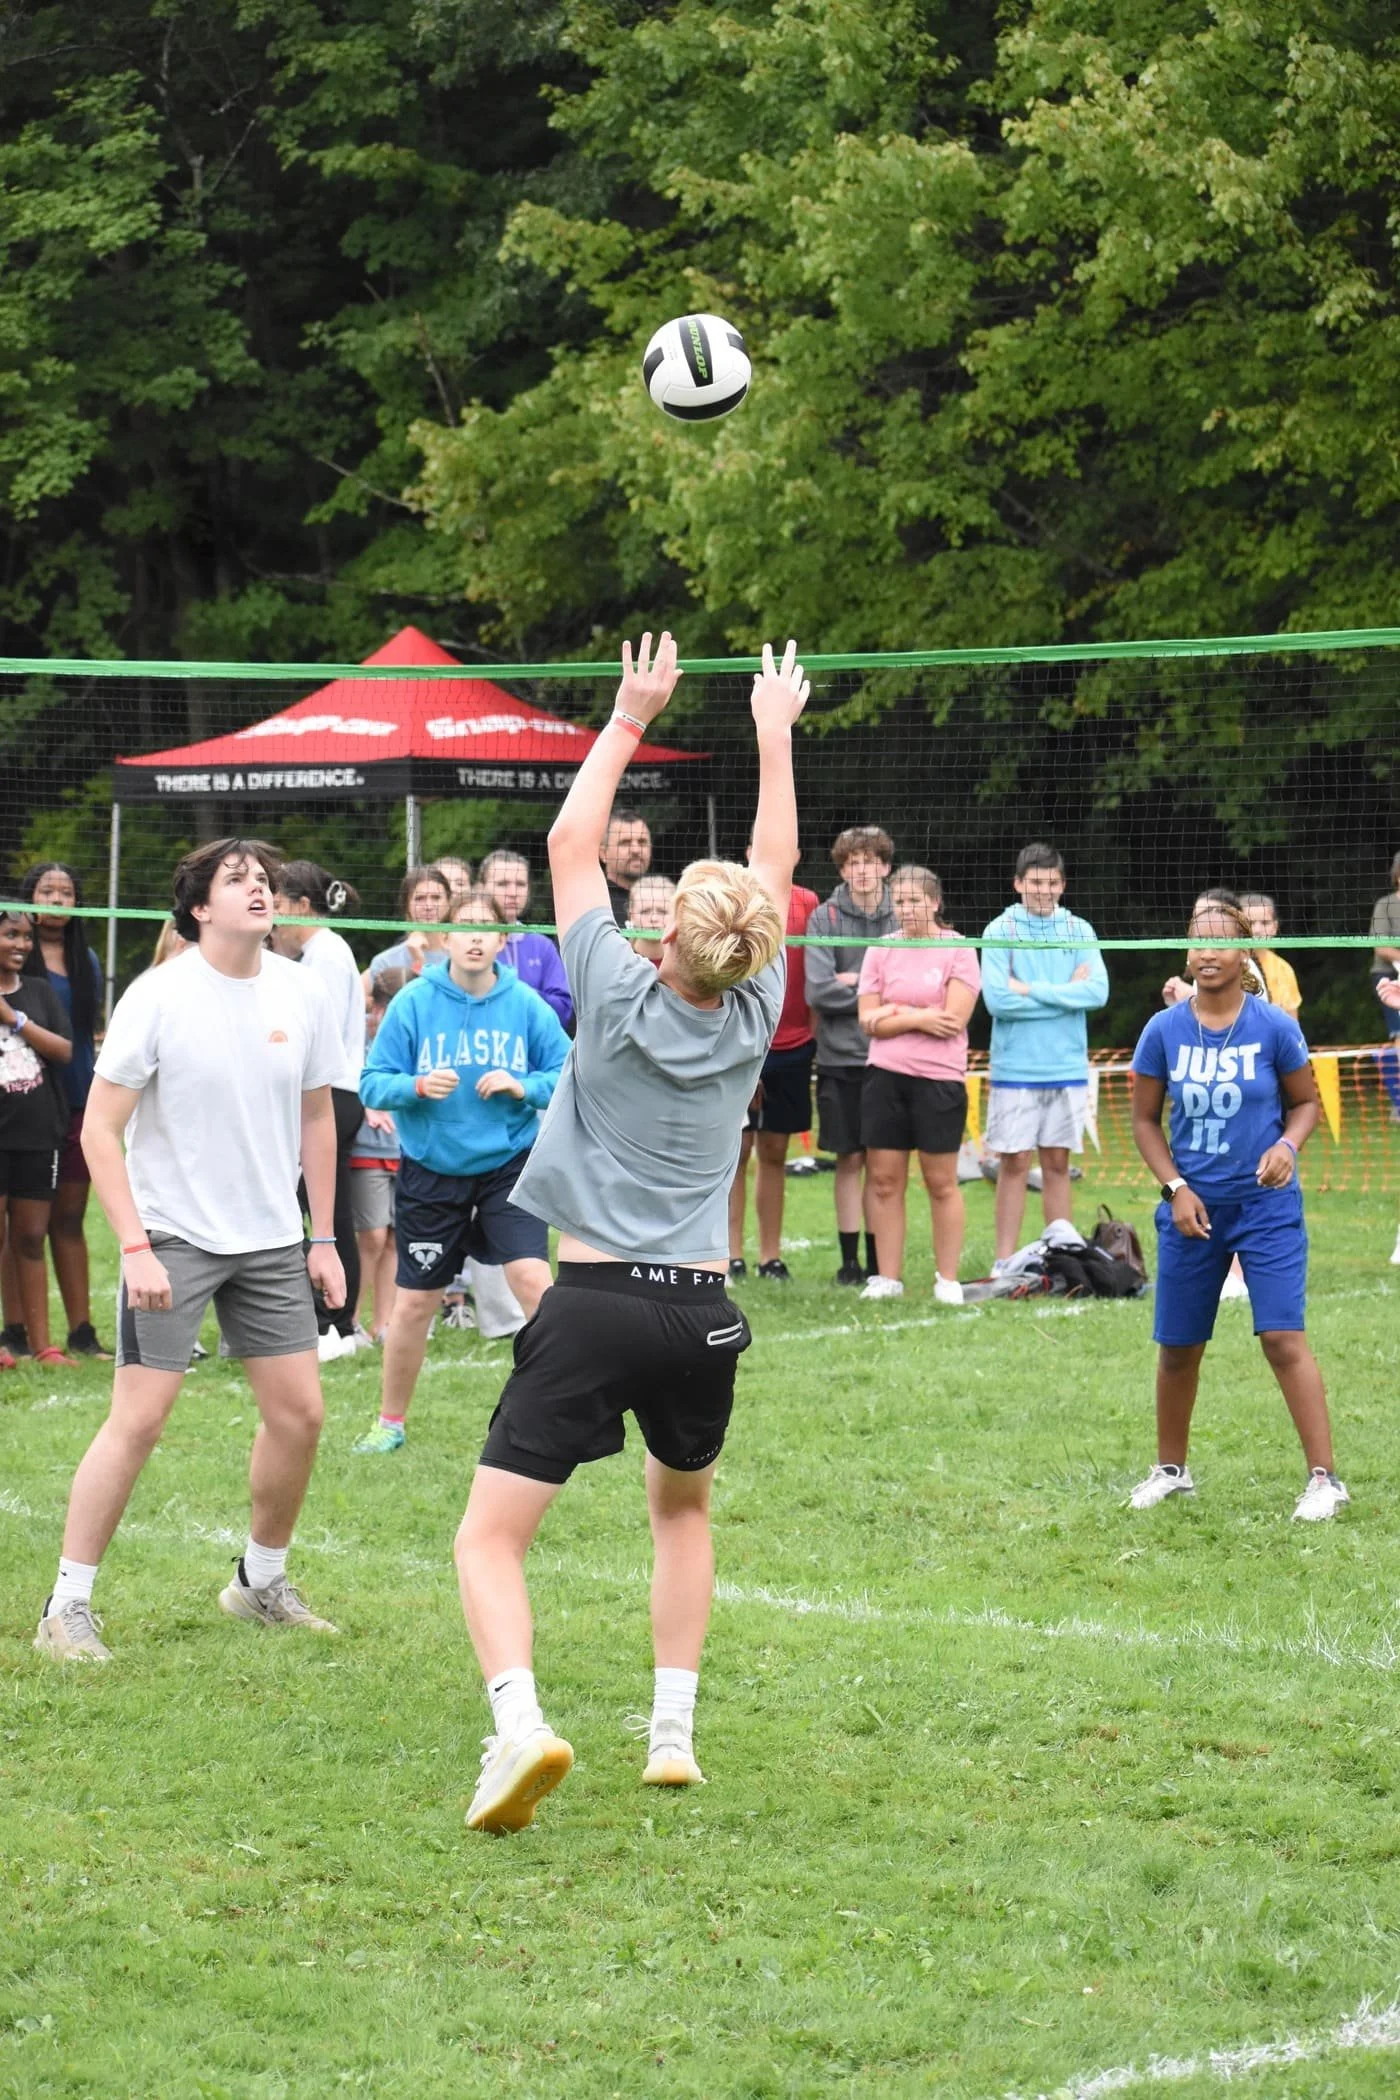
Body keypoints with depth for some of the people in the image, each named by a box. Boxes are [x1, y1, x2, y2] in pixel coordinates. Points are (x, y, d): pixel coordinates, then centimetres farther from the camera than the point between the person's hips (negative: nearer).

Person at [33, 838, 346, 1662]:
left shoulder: (301, 993, 0)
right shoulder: (158, 998, -13)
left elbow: (317, 1119, 12)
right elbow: (99, 1130, -11)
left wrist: (323, 1238, 8)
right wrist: (136, 1247, -18)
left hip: (271, 1240, 5)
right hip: (172, 1238, -5)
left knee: (300, 1413, 4)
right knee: (138, 1418, -9)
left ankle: (261, 1582, 24)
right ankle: (68, 1606, -1)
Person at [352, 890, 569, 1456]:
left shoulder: (527, 1005, -4)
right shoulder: (413, 1003, -6)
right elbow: (372, 1084, -4)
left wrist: (524, 1087, -18)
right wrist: (417, 1086, -23)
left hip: (507, 1167, 0)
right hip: (430, 1171, 0)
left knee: (532, 1277, -17)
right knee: (414, 1302, 6)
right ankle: (390, 1422, 25)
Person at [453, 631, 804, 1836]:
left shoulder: (619, 996, -6)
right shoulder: (751, 1018, 2)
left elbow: (570, 846, 5)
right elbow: (777, 871, 16)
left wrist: (630, 720, 11)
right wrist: (776, 737, 23)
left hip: (594, 1303, -4)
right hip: (700, 1313, 4)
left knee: (490, 1538, -4)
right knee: (683, 1511, 29)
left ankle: (520, 1720, -29)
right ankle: (674, 1729, 21)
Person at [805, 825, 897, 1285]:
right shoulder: (824, 918, 0)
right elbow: (818, 991, -9)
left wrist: (857, 981, -11)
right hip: (840, 1057, -1)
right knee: (850, 1160, 4)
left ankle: (878, 1261, 11)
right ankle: (850, 1260, 10)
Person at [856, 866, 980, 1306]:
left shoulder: (957, 950, -2)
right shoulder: (880, 951, 8)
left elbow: (954, 1018, -12)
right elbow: (868, 1019, 2)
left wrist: (896, 1013, -7)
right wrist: (919, 1019, -9)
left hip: (940, 1079, -3)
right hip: (886, 1076, 3)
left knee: (941, 1182, 1)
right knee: (884, 1179, 3)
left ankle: (948, 1280, 9)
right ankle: (888, 1278, 10)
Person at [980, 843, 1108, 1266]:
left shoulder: (1079, 931, 5)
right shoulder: (1001, 932, -2)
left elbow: (1098, 991, -8)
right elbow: (996, 998, -13)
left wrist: (1031, 990, -13)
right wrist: (1066, 993, -10)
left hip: (1068, 1068, 2)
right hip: (1015, 1068, -2)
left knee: (1057, 1164, 8)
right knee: (1013, 1164, 0)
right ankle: (1004, 1261, 3)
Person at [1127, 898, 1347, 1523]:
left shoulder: (1274, 1027, -7)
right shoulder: (1163, 1032, -2)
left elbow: (1305, 1102, 6)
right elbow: (1145, 1121, 6)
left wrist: (1287, 1145, -14)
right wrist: (1176, 1188, -6)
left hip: (1266, 1205, -3)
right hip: (1192, 1207, 3)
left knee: (1283, 1338, -13)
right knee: (1177, 1348, 10)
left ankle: (1323, 1478, -9)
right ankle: (1170, 1469, 30)